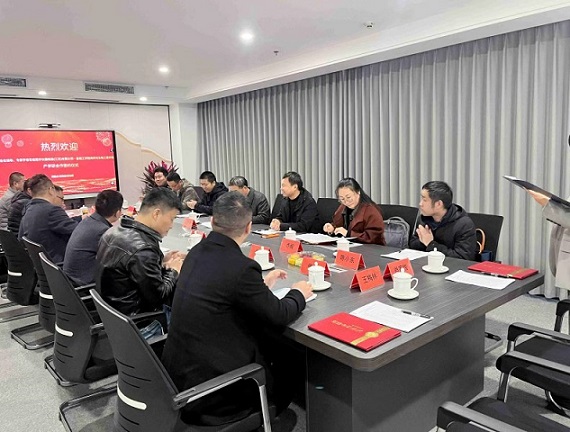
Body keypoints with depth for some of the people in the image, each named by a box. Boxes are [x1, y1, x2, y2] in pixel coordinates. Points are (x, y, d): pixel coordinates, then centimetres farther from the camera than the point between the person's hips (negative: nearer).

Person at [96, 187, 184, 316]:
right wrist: (173, 271, -6)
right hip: (132, 314, -9)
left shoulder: (115, 230, -2)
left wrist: (162, 261, 3)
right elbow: (159, 297, -21)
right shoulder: (142, 250, -30)